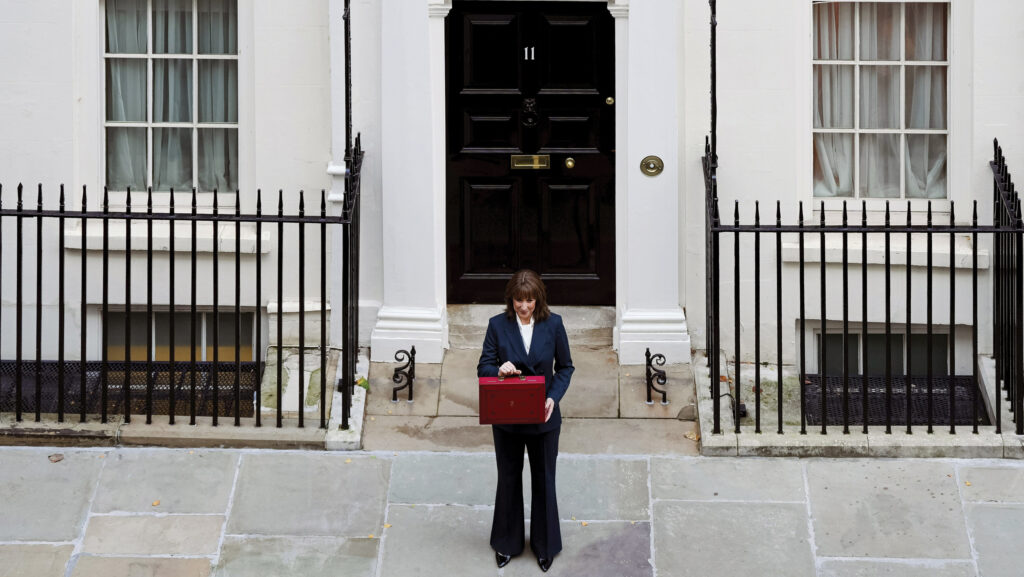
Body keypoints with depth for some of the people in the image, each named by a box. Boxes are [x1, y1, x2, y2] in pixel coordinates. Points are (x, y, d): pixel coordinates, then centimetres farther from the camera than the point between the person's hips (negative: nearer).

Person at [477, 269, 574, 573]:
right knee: (508, 479, 14)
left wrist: (554, 397, -16)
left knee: (544, 480, 12)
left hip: (543, 417, 0)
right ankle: (507, 542, 31)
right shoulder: (498, 325, -8)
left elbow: (565, 367, 0)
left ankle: (545, 544, 28)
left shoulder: (553, 324, -7)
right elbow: (483, 367, -4)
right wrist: (499, 371, -28)